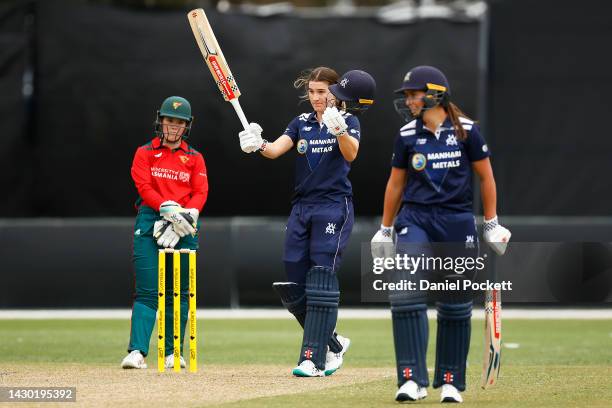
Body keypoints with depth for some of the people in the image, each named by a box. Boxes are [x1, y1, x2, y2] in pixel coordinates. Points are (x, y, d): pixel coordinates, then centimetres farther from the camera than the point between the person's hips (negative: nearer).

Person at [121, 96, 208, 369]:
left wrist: (186, 215, -15)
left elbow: (200, 193, 4)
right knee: (147, 292, -12)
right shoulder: (145, 154, 9)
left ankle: (173, 353, 13)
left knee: (179, 292, 5)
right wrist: (169, 210, -19)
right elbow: (145, 188, -4)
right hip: (150, 222, -2)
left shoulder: (194, 158, 15)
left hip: (183, 227, 2)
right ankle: (137, 352, -21)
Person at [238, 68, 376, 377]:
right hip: (302, 207, 6)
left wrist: (339, 130, -41)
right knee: (293, 287, 3)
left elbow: (350, 154, -21)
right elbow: (276, 149, -3)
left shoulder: (347, 121, 0)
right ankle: (332, 343, 21)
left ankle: (314, 359, -16)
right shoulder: (302, 122, 13)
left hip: (334, 206, -6)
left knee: (321, 279, -15)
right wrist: (258, 145, -25)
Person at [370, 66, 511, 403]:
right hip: (415, 220, 1)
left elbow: (485, 176, 6)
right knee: (406, 296, -17)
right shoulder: (407, 135, 3)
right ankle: (413, 380, -16)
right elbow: (395, 184, 14)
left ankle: (451, 382, 18)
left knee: (456, 306, 5)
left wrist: (492, 225, 5)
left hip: (458, 223, -1)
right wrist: (385, 230, 17)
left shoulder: (465, 130, -2)